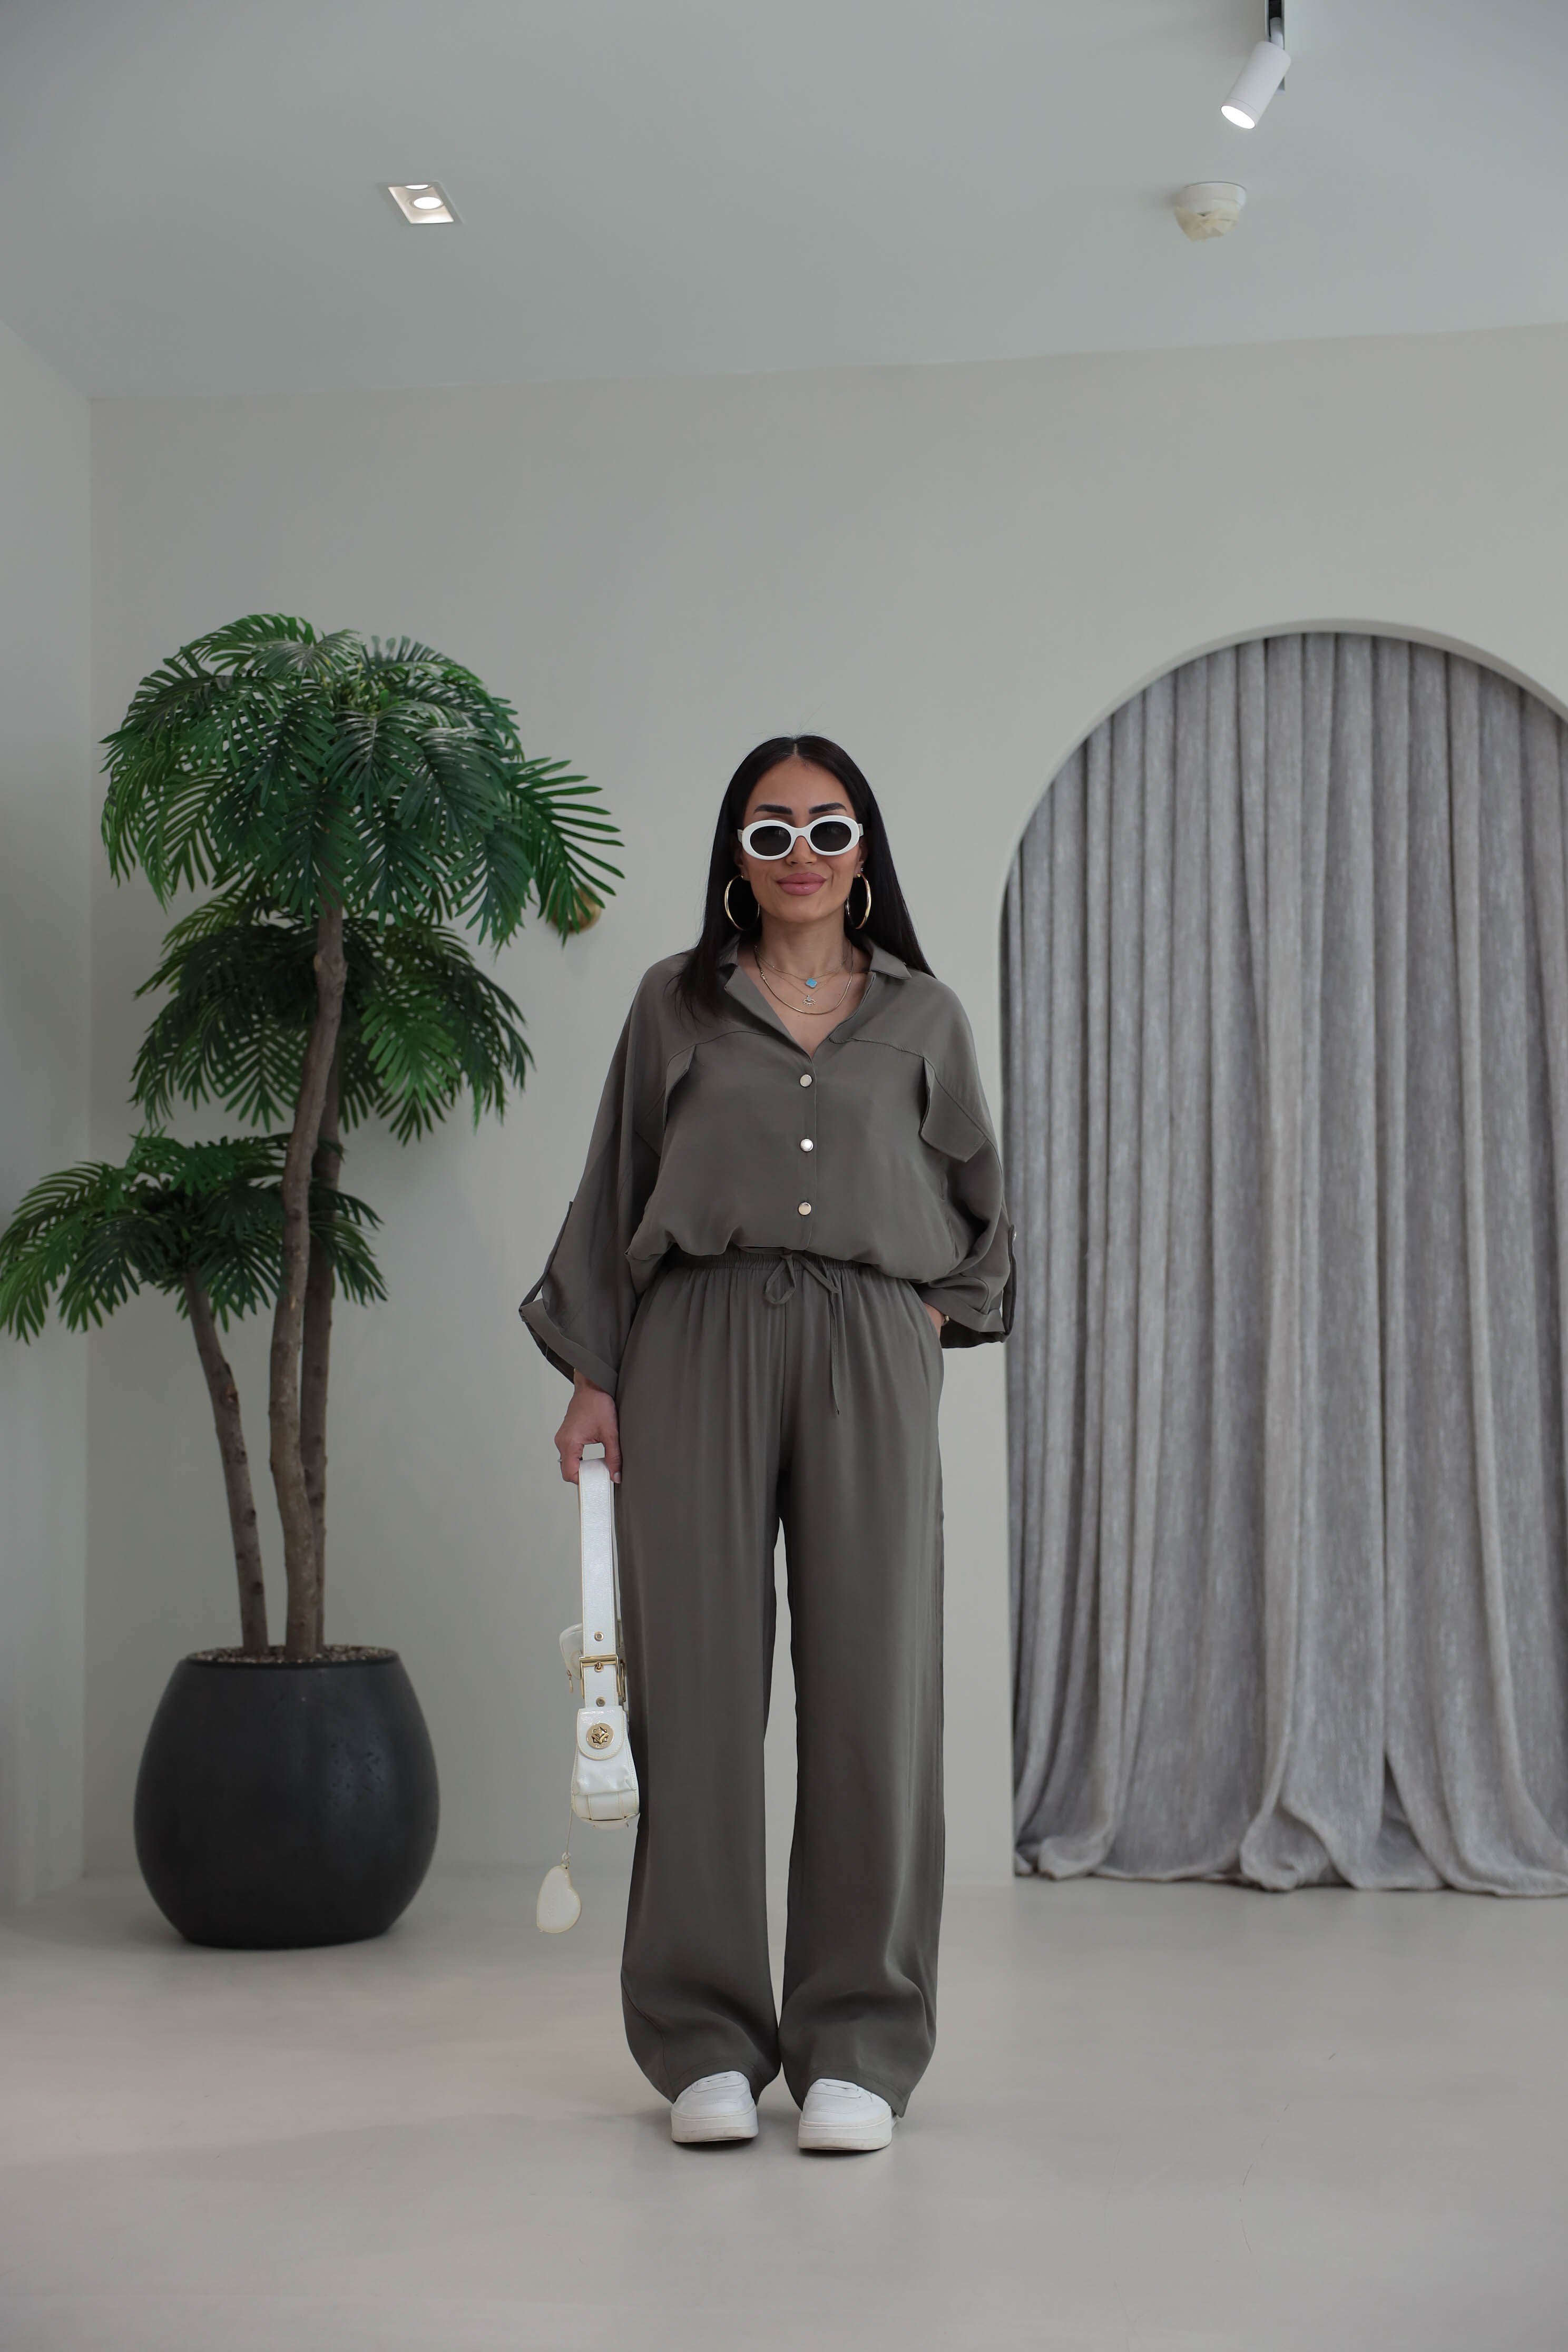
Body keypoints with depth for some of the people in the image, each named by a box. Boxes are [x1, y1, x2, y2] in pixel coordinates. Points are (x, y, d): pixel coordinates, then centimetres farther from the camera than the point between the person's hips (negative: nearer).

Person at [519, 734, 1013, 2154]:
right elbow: (613, 1192, 11)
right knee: (698, 1685, -2)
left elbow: (982, 1203, 22)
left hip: (870, 1355, 1)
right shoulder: (675, 1004, 12)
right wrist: (594, 1375, 4)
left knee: (872, 1686, -4)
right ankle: (708, 2044, 8)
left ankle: (857, 2048, 6)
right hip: (698, 1345, 0)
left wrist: (930, 1318, 8)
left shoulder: (924, 1015, 14)